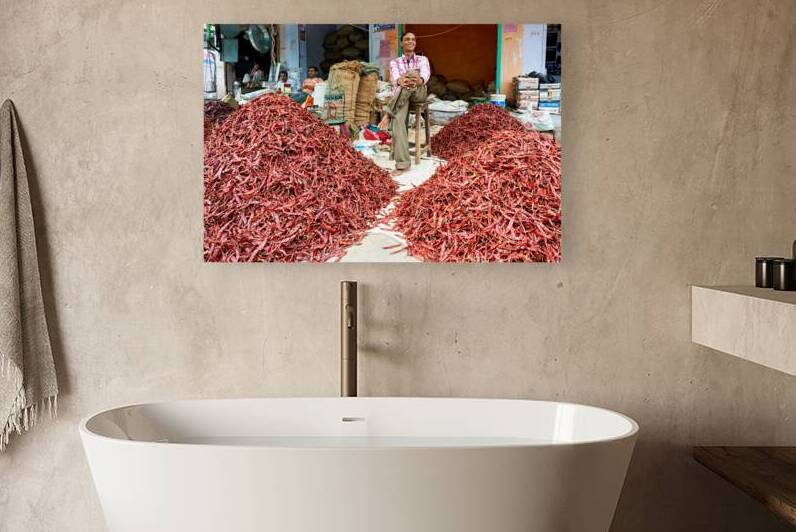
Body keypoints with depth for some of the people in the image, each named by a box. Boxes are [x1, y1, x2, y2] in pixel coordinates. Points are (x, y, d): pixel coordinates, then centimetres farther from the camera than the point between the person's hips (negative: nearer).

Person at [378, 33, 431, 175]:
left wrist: (420, 81, -39)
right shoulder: (394, 63, 15)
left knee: (411, 72, -34)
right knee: (398, 120, -35)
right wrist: (400, 81, -38)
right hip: (400, 97, 1)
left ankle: (388, 114, -37)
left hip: (418, 93, 0)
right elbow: (394, 77, -9)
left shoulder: (423, 59, 15)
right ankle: (403, 163, -41)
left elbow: (425, 73, -10)